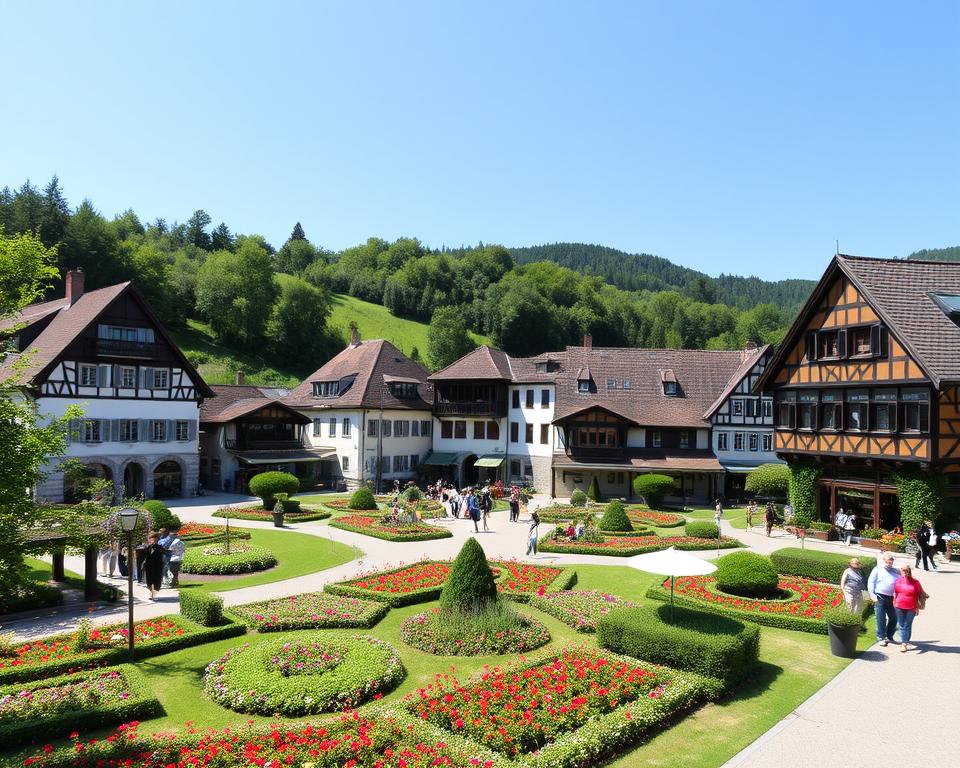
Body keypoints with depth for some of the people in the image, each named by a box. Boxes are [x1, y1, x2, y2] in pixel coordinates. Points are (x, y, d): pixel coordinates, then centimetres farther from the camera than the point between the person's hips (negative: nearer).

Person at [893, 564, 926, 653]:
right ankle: (904, 643, 16)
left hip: (911, 608, -2)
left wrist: (917, 608, 2)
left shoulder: (915, 583, -4)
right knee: (901, 626, 7)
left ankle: (904, 643, 2)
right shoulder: (898, 581, 1)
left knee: (907, 626, 1)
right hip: (899, 607, 2)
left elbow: (918, 596, 2)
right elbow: (895, 593, 11)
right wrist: (894, 603, 10)